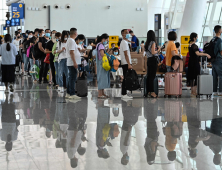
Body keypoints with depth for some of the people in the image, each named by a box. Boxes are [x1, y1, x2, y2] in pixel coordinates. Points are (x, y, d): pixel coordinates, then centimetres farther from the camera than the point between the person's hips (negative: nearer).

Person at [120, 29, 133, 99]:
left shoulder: (124, 42, 19)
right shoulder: (124, 42, -13)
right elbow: (126, 54, -19)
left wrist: (129, 64, 21)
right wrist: (129, 64, -22)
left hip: (125, 64, 10)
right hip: (126, 63, -10)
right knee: (126, 79, -9)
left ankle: (124, 93, 14)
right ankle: (124, 94, -8)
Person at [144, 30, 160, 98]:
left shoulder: (147, 43, 12)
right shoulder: (153, 42, -11)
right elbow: (153, 52, -18)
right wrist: (158, 50, -1)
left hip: (149, 60, 8)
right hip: (153, 60, -8)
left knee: (149, 76, 11)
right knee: (152, 76, -7)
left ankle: (148, 91, 15)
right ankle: (152, 92, -6)